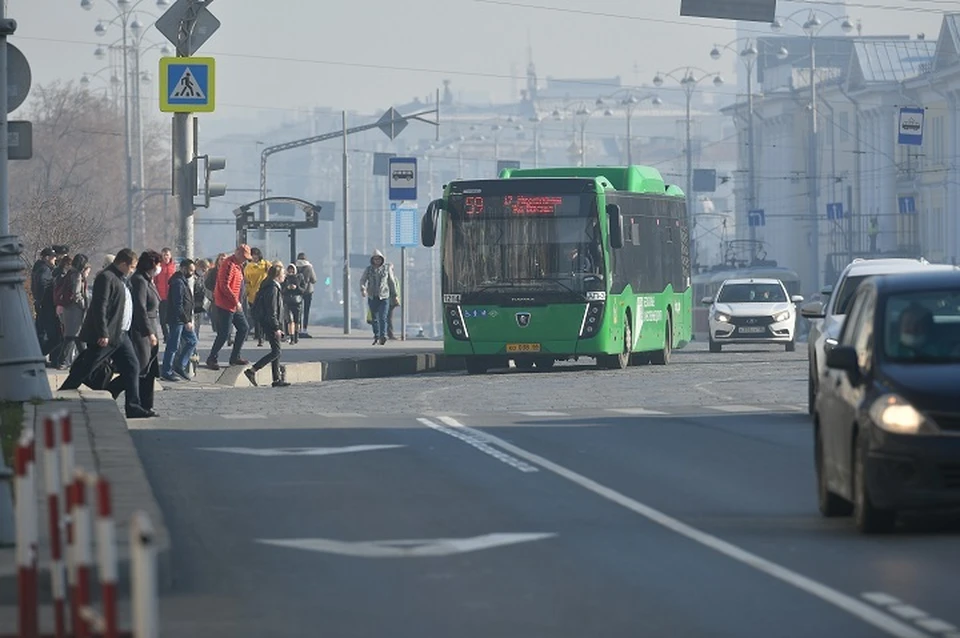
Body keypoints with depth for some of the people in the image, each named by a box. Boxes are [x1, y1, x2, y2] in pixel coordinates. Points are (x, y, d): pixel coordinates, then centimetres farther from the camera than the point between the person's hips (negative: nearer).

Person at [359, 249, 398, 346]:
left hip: (384, 296, -2)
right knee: (374, 317, 9)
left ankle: (383, 336, -27)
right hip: (372, 297, 2)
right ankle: (376, 336, 22)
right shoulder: (369, 269, 5)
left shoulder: (387, 268, 3)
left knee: (383, 316, -17)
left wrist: (395, 295, 10)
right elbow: (363, 280, -1)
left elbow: (392, 282, 9)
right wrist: (362, 289, -21)